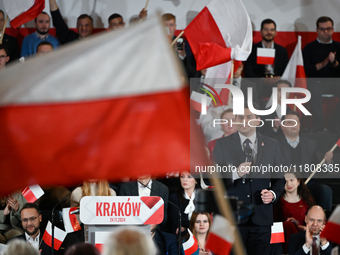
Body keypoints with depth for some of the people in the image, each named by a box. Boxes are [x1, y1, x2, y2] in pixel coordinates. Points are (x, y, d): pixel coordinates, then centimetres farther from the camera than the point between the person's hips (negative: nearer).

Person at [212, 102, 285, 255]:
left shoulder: (272, 146, 10)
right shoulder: (222, 145, 2)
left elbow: (279, 179, 14)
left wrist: (273, 194, -8)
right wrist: (235, 174, -20)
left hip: (261, 220, 2)